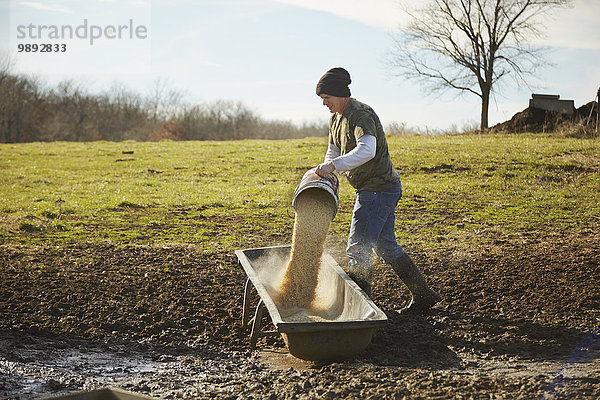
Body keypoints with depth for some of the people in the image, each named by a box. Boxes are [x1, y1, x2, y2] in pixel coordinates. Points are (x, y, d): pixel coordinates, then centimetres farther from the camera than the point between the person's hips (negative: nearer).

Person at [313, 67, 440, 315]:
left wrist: (334, 165, -47)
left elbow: (367, 150, -38)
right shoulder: (336, 118, 11)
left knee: (357, 250, -9)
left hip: (380, 189, -10)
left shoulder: (361, 115, -21)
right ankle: (422, 296, 25)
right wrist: (325, 176, 0)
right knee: (386, 247, 16)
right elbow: (333, 150, 19)